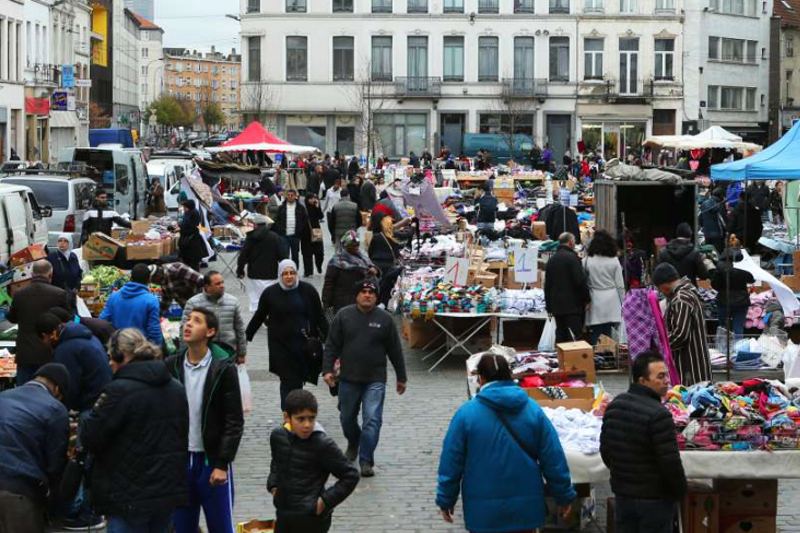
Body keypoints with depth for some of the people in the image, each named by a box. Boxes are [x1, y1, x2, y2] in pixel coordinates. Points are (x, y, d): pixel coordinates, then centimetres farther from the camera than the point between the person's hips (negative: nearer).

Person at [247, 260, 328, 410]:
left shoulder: (308, 290, 1)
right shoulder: (270, 293, 1)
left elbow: (319, 317, 8)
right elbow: (258, 317, 13)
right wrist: (246, 338, 16)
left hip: (303, 345, 1)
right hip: (281, 345, -1)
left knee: (297, 380, 5)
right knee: (288, 381, -7)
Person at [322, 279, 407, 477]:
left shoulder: (385, 319, -1)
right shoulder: (344, 316, 0)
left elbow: (395, 350, 6)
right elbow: (332, 345, 2)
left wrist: (401, 377, 9)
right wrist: (327, 369, -7)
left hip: (375, 380, -2)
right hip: (348, 379, 2)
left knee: (372, 420, -11)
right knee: (347, 417, 15)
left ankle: (366, 461, -4)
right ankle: (353, 444, 45)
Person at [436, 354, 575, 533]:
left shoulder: (467, 413, -10)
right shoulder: (533, 409, -3)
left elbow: (451, 463, -6)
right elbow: (554, 459, -1)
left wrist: (446, 499, 6)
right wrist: (564, 495, 9)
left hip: (483, 507, -2)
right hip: (525, 504, 2)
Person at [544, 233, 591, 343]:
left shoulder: (552, 260, 13)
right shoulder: (572, 257, -9)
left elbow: (547, 285, 16)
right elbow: (580, 281, -15)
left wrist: (549, 307, 20)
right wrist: (587, 299, -4)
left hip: (557, 306, 7)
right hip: (573, 305, -7)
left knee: (560, 336, 9)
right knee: (574, 338, -9)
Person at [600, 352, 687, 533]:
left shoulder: (614, 405, 2)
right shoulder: (658, 414, -22)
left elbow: (605, 450, 11)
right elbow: (670, 462, -20)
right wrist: (680, 491, -4)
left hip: (622, 493, 7)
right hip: (654, 497, -7)